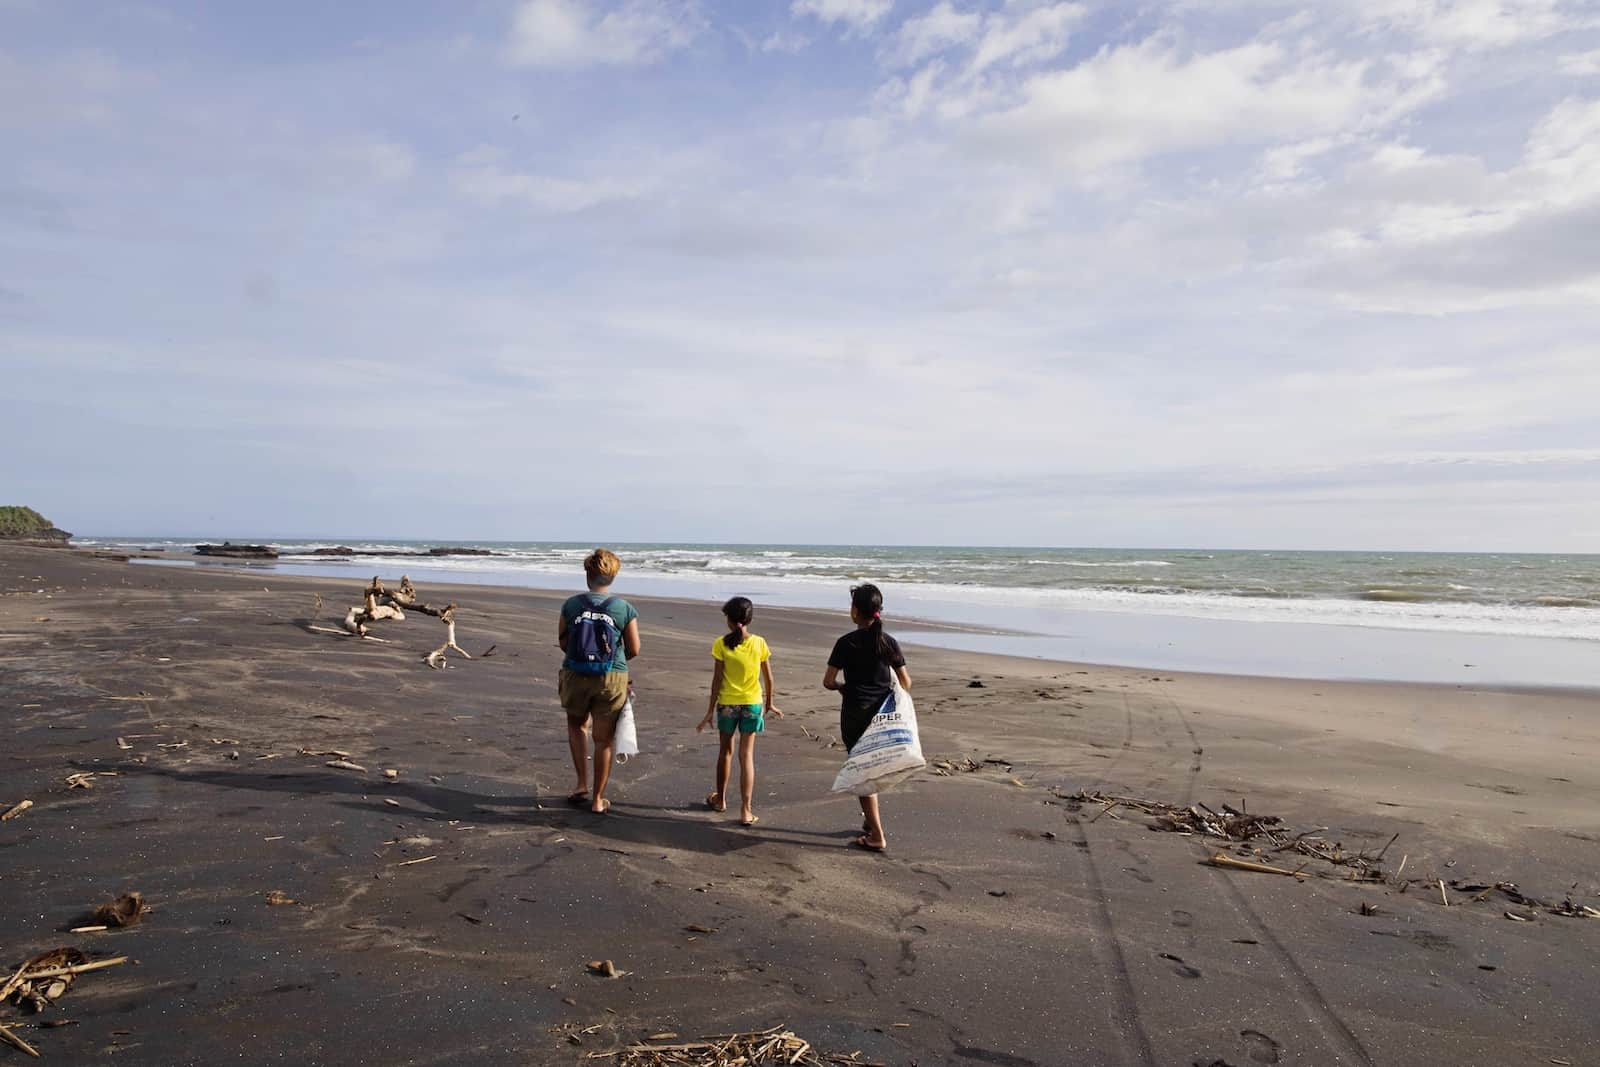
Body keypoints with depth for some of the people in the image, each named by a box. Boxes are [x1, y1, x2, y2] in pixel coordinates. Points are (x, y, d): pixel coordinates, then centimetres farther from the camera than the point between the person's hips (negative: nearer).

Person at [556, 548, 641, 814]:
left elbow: (562, 642, 4)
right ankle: (598, 799, 18)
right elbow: (634, 650, -2)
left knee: (577, 725, 27)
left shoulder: (571, 605, -5)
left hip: (575, 675, 1)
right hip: (612, 678, -1)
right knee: (604, 738, 10)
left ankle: (582, 785, 22)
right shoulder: (625, 609, -7)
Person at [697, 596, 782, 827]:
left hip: (727, 704, 0)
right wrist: (769, 703, 16)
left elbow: (717, 680, -9)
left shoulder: (721, 644, -10)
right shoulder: (759, 643, -5)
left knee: (725, 751, 19)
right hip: (752, 704, 0)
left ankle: (720, 799, 35)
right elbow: (768, 678, 1)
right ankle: (746, 811, -1)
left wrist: (710, 710, -2)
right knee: (747, 756, 3)